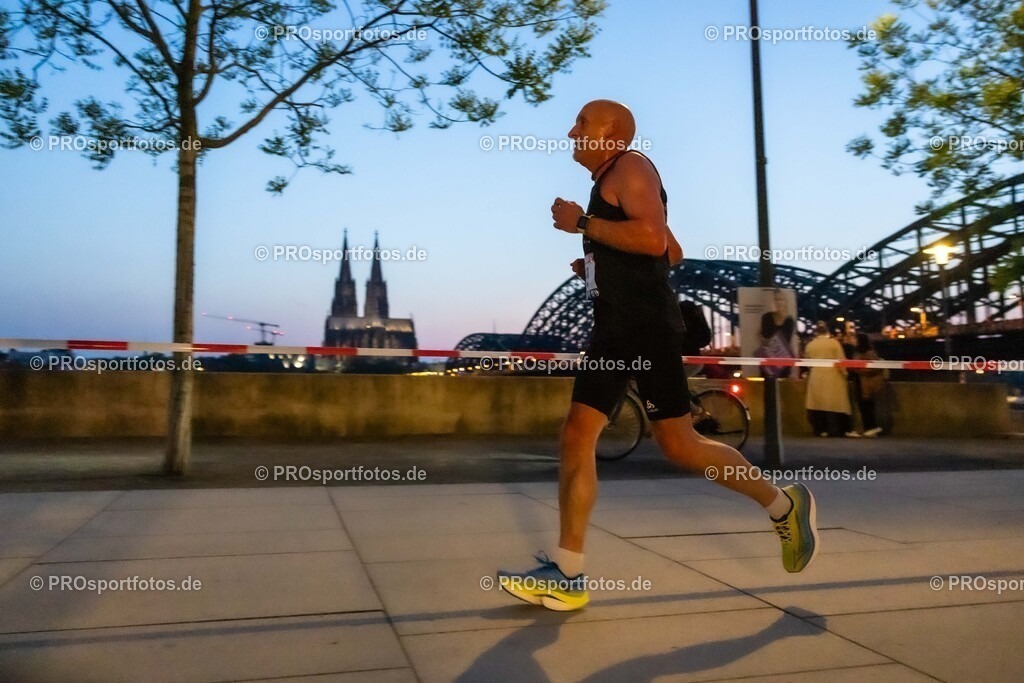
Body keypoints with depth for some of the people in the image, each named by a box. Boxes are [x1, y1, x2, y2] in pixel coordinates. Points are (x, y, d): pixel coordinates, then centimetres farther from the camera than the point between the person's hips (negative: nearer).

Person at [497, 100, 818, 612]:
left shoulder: (630, 167, -4)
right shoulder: (608, 182, 24)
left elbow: (654, 238, -22)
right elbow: (674, 253, 27)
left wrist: (582, 224, -14)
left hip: (646, 325, -10)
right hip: (615, 328, 10)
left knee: (677, 443, -5)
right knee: (576, 437, 1)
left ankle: (784, 505, 19)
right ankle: (567, 575, 4)